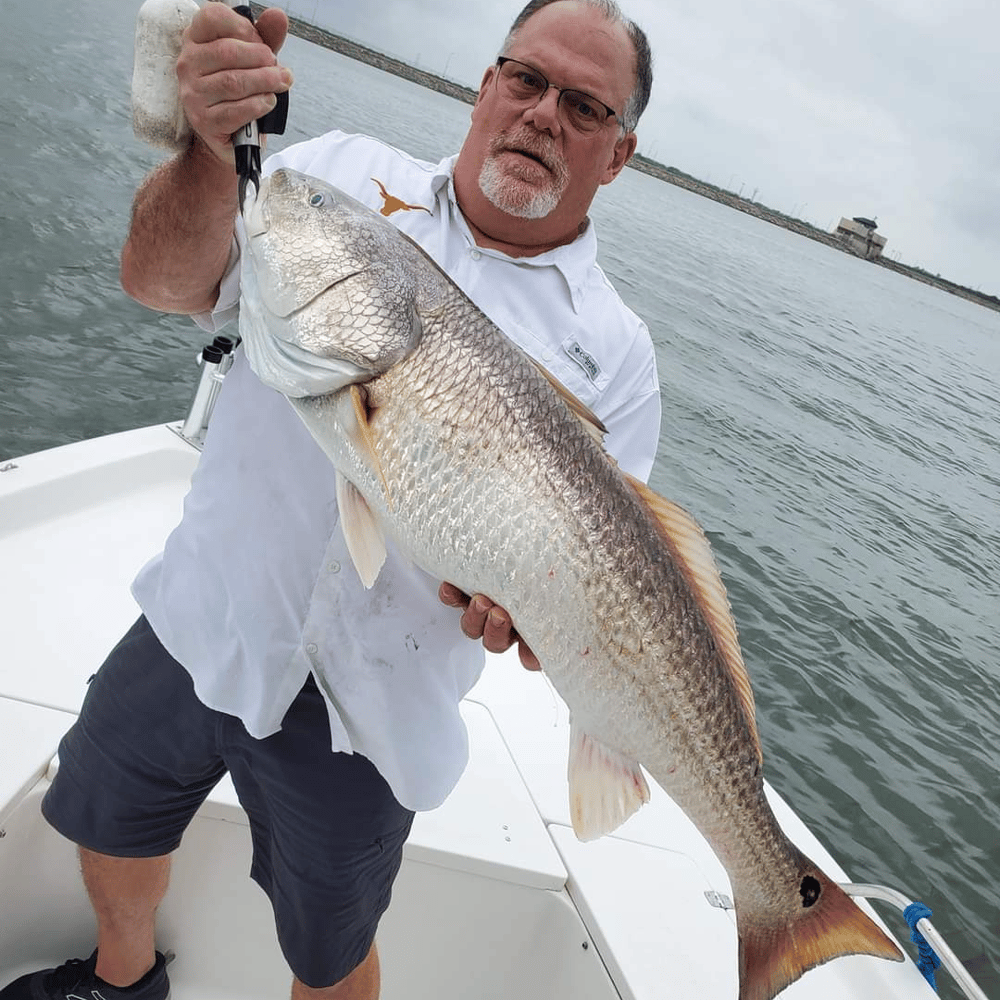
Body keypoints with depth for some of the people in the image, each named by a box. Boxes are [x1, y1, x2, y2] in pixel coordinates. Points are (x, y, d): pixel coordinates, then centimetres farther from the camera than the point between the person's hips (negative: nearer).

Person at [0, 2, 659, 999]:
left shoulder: (614, 352, -6)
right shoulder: (348, 174, -1)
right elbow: (163, 280, -11)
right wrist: (213, 146, -29)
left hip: (364, 711, -2)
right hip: (198, 622, 3)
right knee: (105, 822, 27)